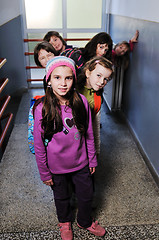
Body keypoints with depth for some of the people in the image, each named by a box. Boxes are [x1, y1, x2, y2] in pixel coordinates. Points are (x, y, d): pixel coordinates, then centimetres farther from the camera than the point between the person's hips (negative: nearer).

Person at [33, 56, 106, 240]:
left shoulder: (81, 102, -15)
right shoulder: (42, 109, -22)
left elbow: (89, 134, -3)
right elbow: (39, 144, -12)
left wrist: (92, 160, 4)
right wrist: (44, 173, -5)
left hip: (81, 163, 2)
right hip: (57, 166, -2)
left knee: (86, 194, 21)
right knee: (61, 197, 23)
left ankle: (84, 221, 54)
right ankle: (64, 222, 56)